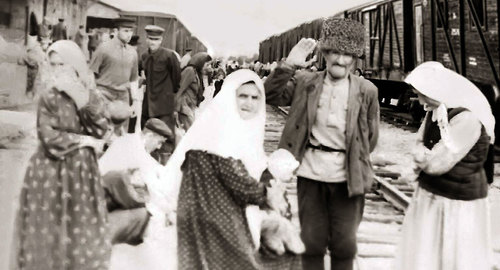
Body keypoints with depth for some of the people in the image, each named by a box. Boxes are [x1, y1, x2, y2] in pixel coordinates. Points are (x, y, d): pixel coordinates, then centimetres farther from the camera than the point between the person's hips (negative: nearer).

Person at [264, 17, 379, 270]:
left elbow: (371, 137, 5)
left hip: (348, 177, 0)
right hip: (311, 173, 1)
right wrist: (288, 64, -15)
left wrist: (355, 160, 4)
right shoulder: (305, 83, 0)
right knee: (312, 241, 12)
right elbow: (269, 95, -8)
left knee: (344, 244, 10)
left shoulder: (366, 90, -2)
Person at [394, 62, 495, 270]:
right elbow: (419, 144, 10)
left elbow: (436, 164, -22)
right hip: (429, 197, 8)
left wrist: (423, 157, -4)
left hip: (458, 206, -7)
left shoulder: (467, 118, -23)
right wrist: (426, 157, -9)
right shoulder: (436, 110, 1)